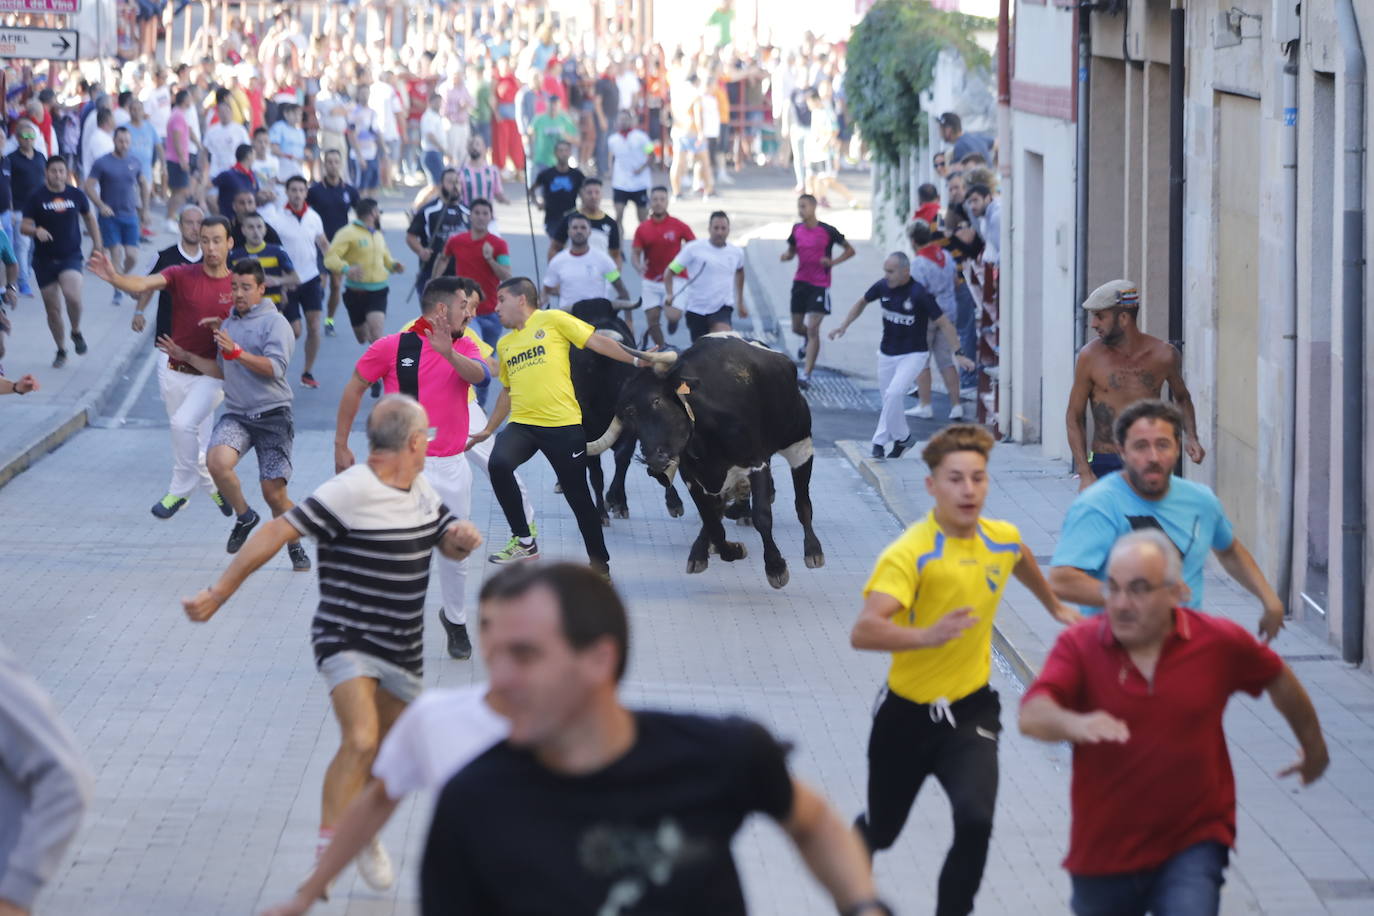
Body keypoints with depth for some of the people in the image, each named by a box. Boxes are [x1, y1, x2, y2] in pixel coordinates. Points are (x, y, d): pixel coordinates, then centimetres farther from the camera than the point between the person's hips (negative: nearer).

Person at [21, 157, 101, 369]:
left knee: (72, 296, -25)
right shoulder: (36, 198, -4)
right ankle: (61, 350, 23)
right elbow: (24, 227, -7)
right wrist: (36, 230, -29)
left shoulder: (76, 195, 2)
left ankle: (76, 332, 3)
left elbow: (89, 218, 18)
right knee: (52, 308, 4)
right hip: (44, 261, 0)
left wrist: (97, 244, 15)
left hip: (70, 256, 0)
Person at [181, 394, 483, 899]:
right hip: (347, 641, -7)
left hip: (403, 649, 8)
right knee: (360, 742, -25)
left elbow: (448, 545, 23)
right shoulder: (351, 492, -19)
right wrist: (219, 593, -20)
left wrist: (463, 538, -3)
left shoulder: (423, 493, 8)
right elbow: (277, 532, -19)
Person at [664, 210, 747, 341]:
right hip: (696, 309, 0)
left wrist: (740, 302, 29)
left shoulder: (736, 252, 3)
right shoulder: (693, 249, -8)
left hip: (722, 307, 0)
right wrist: (669, 295, -21)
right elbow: (669, 272, -5)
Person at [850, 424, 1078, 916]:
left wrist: (1056, 607, 40)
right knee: (882, 829, 18)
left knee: (975, 821, -23)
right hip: (908, 713, -3)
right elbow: (863, 631, -37)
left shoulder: (1002, 538, -5)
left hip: (971, 710, 3)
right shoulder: (909, 554, -23)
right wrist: (927, 636, -53)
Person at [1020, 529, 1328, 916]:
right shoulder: (1079, 645, -11)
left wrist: (1314, 747, 28)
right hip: (1103, 852, 2)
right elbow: (1032, 715, -28)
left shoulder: (1220, 643, -7)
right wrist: (1074, 724, -51)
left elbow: (1279, 680, 13)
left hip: (1193, 844, -2)